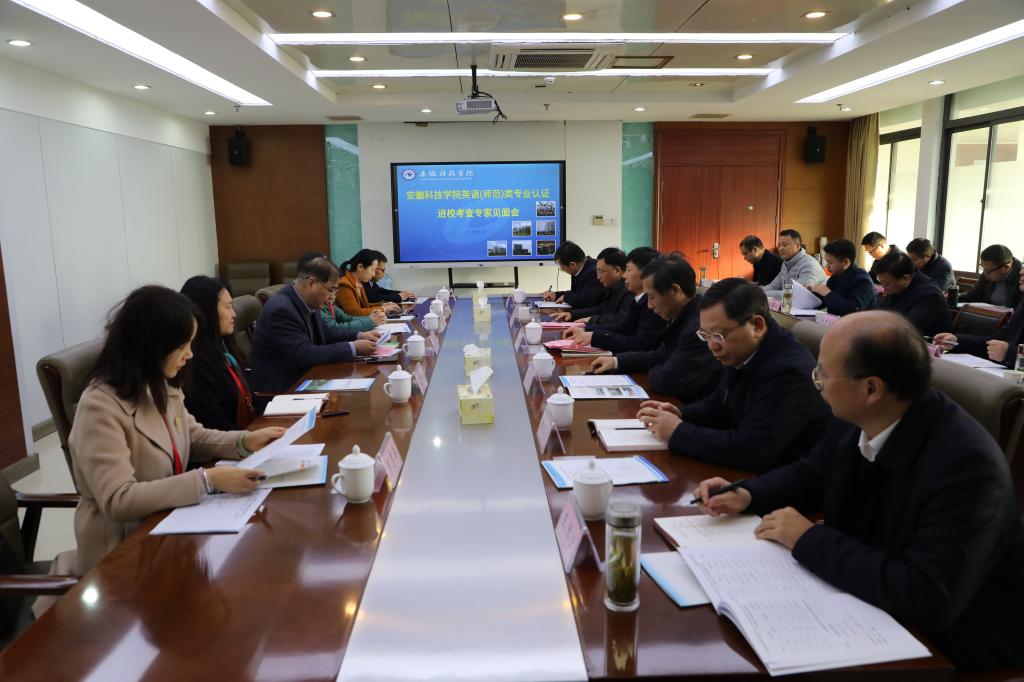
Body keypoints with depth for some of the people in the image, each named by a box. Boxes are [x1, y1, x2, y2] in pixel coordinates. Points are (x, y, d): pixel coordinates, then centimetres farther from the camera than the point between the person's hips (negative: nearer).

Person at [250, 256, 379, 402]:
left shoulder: (308, 301, 1)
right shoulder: (281, 309, -24)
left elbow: (323, 334, 17)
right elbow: (304, 355, -28)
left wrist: (359, 336, 2)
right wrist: (353, 348, -24)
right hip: (279, 392, -8)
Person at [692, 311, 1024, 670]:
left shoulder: (965, 465, -30)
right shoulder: (853, 420, -7)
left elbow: (928, 597, -34)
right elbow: (810, 474, 13)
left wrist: (808, 540, -26)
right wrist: (747, 495, -5)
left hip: (945, 647, -6)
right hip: (863, 607, 7)